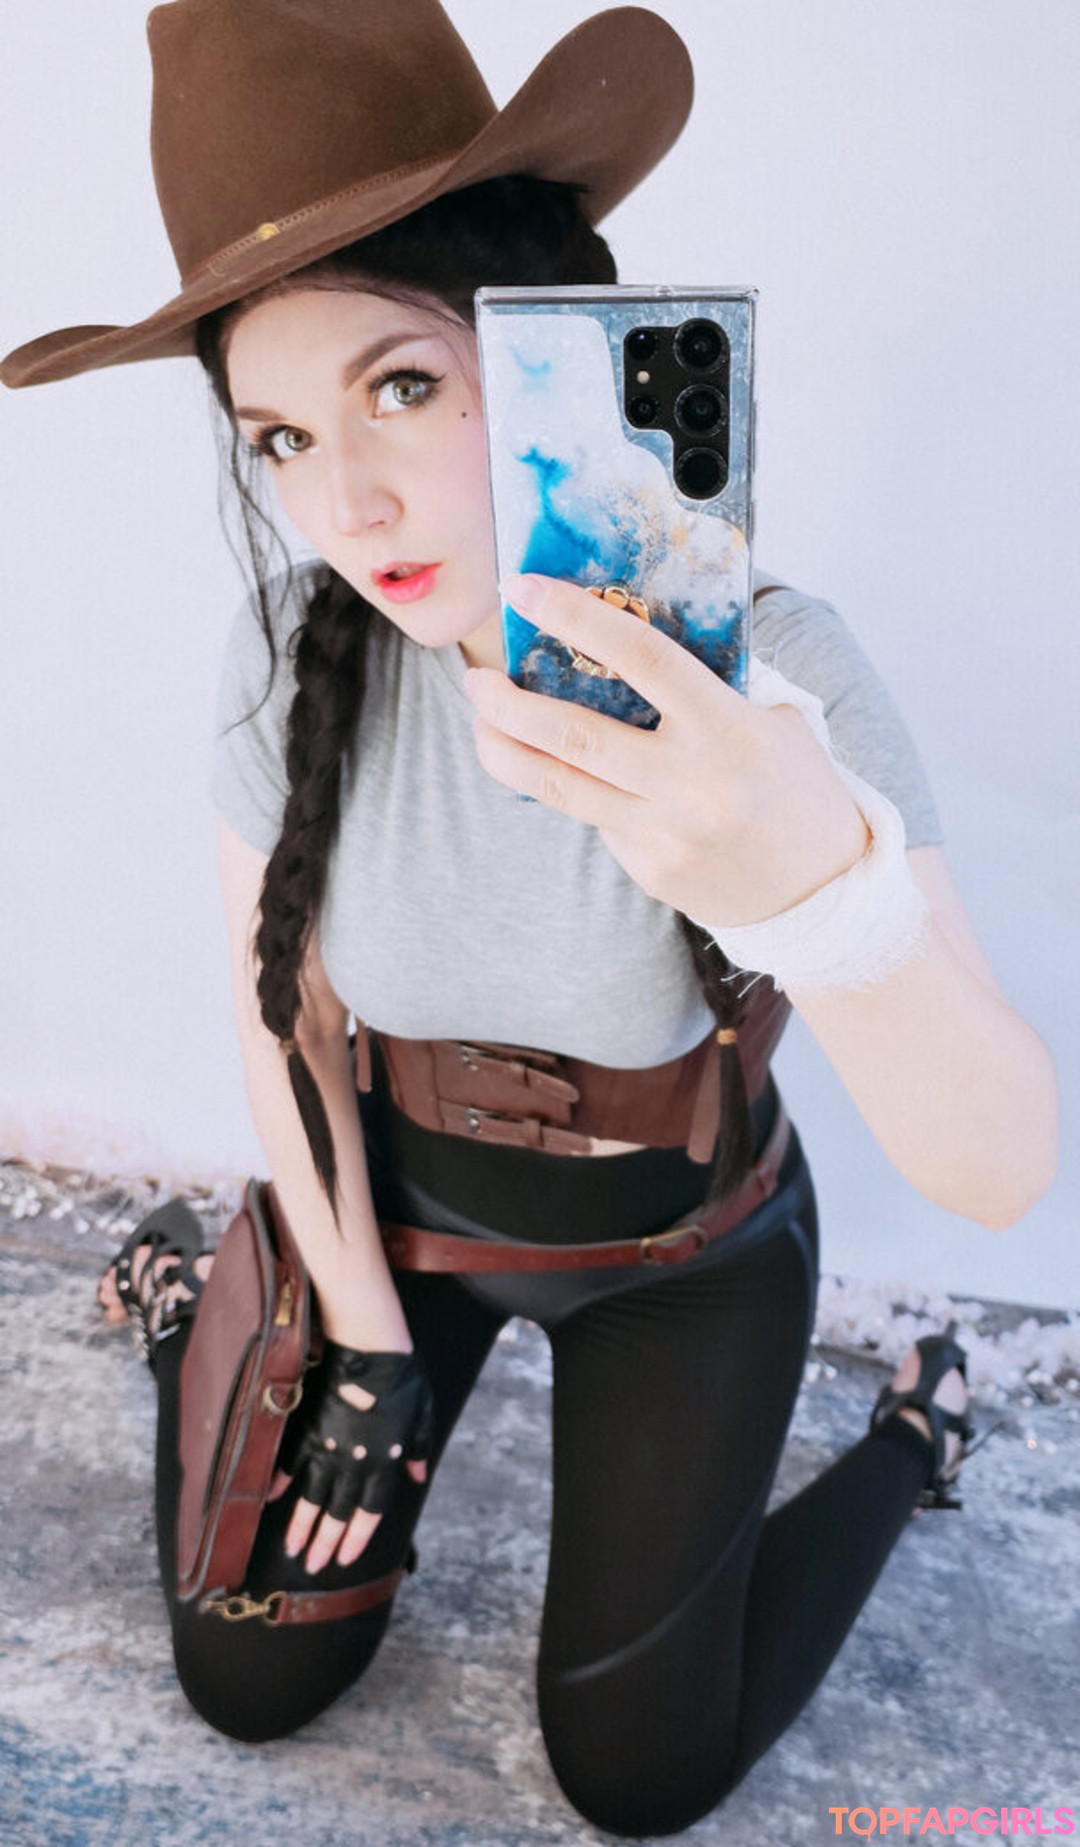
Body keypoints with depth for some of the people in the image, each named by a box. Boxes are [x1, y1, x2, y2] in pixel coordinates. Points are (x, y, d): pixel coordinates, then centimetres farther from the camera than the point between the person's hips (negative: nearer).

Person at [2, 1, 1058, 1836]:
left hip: (682, 1250, -1)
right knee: (249, 1684, 12)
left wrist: (818, 885, -56)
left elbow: (999, 1171, -35)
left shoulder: (774, 667, -29)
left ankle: (917, 1425, 32)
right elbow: (283, 1016, -7)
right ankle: (189, 1308, 37)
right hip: (398, 1205, 2)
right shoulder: (291, 652, -21)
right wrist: (367, 1347, -2)